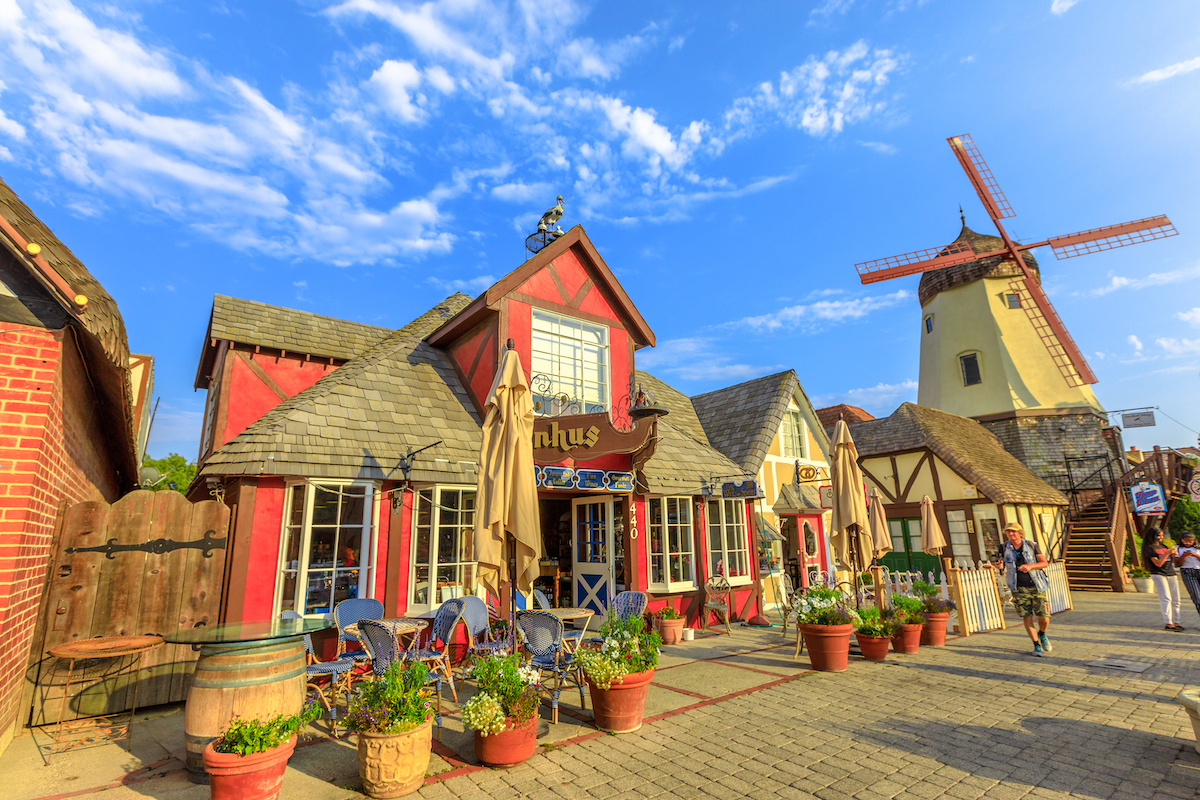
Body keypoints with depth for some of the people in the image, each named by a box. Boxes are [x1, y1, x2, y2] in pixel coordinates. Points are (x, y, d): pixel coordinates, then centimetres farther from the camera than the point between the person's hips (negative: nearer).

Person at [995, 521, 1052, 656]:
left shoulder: (1031, 545, -1)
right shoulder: (1004, 548, 0)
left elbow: (1045, 563, 0)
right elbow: (1003, 566, 10)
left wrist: (1030, 566, -17)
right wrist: (1000, 566, -13)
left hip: (1037, 587, 0)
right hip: (1020, 589, 0)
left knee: (1044, 618, 0)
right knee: (1027, 618, -2)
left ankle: (1042, 634, 33)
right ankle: (1037, 645, 16)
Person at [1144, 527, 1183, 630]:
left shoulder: (1163, 546, 16)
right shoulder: (1150, 548, -6)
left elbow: (1171, 561, 19)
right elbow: (1158, 563, -12)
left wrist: (1174, 554, 1)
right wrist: (1167, 553, -18)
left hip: (1171, 574, 7)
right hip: (1158, 574, -7)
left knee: (1176, 600, 6)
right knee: (1166, 599, -10)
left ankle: (1176, 622, 12)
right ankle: (1168, 623, -9)